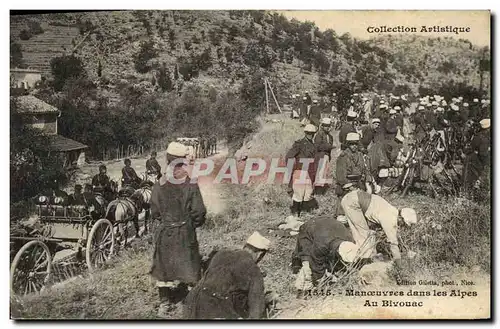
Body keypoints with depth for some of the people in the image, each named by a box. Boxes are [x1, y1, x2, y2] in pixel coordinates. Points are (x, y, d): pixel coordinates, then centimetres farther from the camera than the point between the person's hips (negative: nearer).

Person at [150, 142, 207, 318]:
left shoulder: (159, 185, -8)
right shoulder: (191, 183, -13)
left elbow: (154, 212, -1)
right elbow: (199, 211, -11)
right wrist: (194, 223, 8)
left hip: (164, 232, 1)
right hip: (186, 232, -1)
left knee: (163, 265, 14)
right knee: (188, 264, 12)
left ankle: (164, 303, 19)